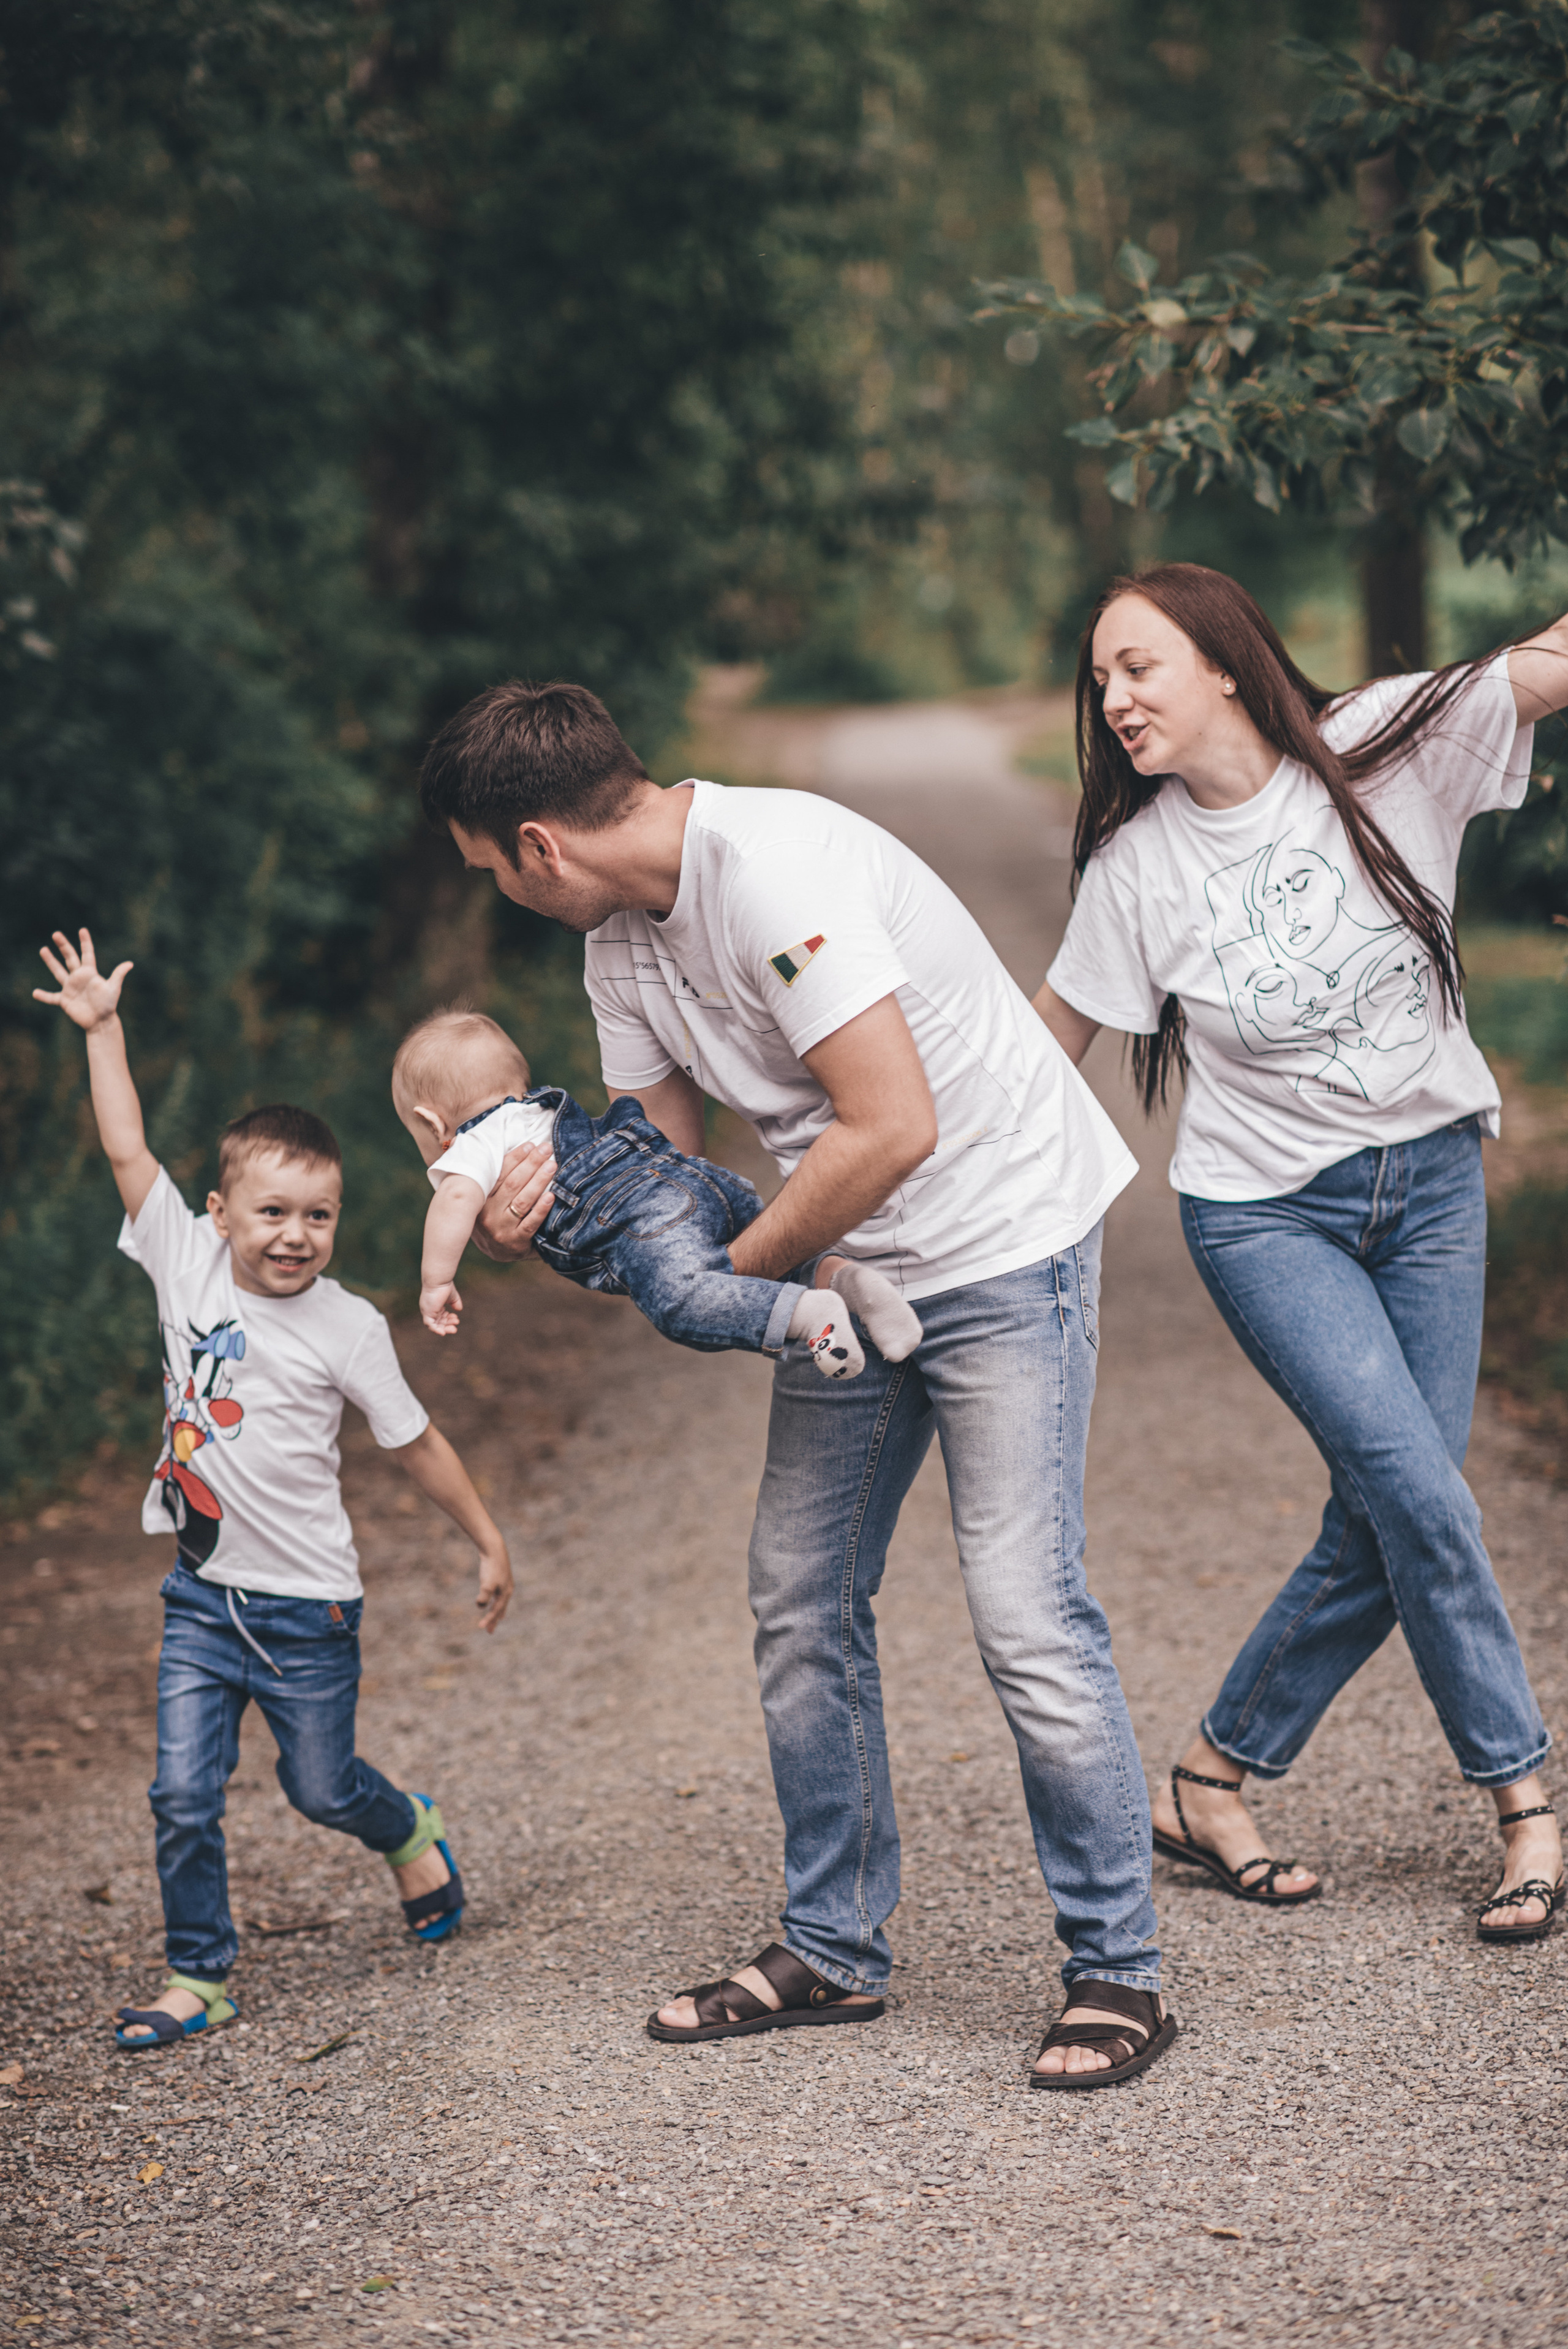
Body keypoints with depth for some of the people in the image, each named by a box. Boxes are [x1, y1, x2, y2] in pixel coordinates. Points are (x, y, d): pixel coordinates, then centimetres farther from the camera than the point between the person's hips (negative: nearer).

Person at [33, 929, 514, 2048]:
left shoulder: (347, 1328, -10)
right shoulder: (188, 1261, -4)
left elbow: (417, 1441, -1)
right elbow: (128, 1151, -2)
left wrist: (490, 1542, 4)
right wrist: (103, 1030, -5)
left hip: (306, 1605, -2)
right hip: (203, 1596, 3)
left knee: (322, 1786, 12)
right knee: (185, 1796, -2)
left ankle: (413, 1834, 44)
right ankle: (199, 1976, 11)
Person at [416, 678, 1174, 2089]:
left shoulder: (774, 872, -25)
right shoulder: (621, 942, 5)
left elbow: (893, 1129, -28)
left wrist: (736, 1273, -16)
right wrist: (540, 1208, -12)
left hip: (1002, 1241, -9)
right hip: (848, 1264, 9)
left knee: (1027, 1616, -12)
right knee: (801, 1603, 9)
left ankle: (1119, 1973, 1)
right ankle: (835, 1950, 22)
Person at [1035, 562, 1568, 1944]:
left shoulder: (1386, 746, -8)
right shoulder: (1137, 866, -7)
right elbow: (1052, 1037, 2)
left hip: (1432, 1182, 2)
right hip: (1265, 1209, -2)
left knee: (1385, 1529, 0)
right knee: (1416, 1492, -16)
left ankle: (1214, 1784, 17)